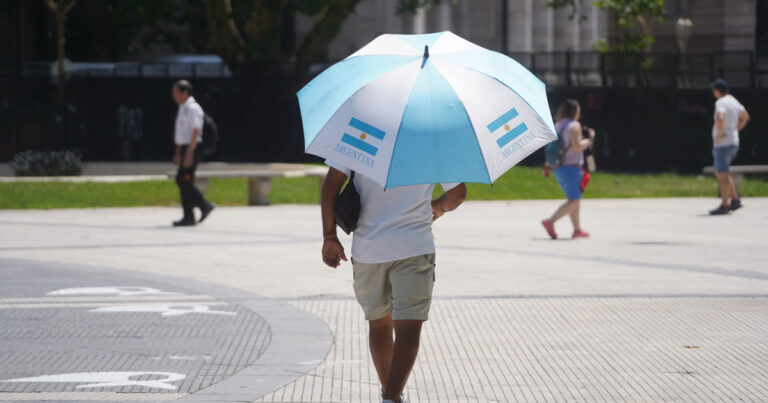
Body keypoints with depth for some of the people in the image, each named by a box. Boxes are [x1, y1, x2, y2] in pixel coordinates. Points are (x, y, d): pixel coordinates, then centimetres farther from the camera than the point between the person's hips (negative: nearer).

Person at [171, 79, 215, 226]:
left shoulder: (192, 108, -13)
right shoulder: (182, 108, 17)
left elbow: (196, 131, -20)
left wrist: (189, 152, -25)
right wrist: (178, 153, 21)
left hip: (192, 148, -10)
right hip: (184, 148, 10)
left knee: (185, 181, -10)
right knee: (181, 181, 8)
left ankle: (189, 217, -4)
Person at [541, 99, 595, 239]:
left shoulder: (557, 126, 12)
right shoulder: (574, 125, -11)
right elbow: (577, 146, -19)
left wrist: (547, 166, 13)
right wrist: (590, 139, -4)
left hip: (559, 169, 9)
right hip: (571, 168, -9)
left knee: (574, 200, 18)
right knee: (574, 202, -7)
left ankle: (577, 229, 19)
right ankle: (550, 222, -20)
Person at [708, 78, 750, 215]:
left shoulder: (721, 103, -16)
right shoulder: (733, 101, 12)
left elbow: (720, 118, -36)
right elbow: (745, 116, 27)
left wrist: (719, 134, -22)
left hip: (723, 144, -9)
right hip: (733, 141, 9)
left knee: (723, 175, -3)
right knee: (719, 172, 20)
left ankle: (724, 205, 1)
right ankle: (735, 199, 17)